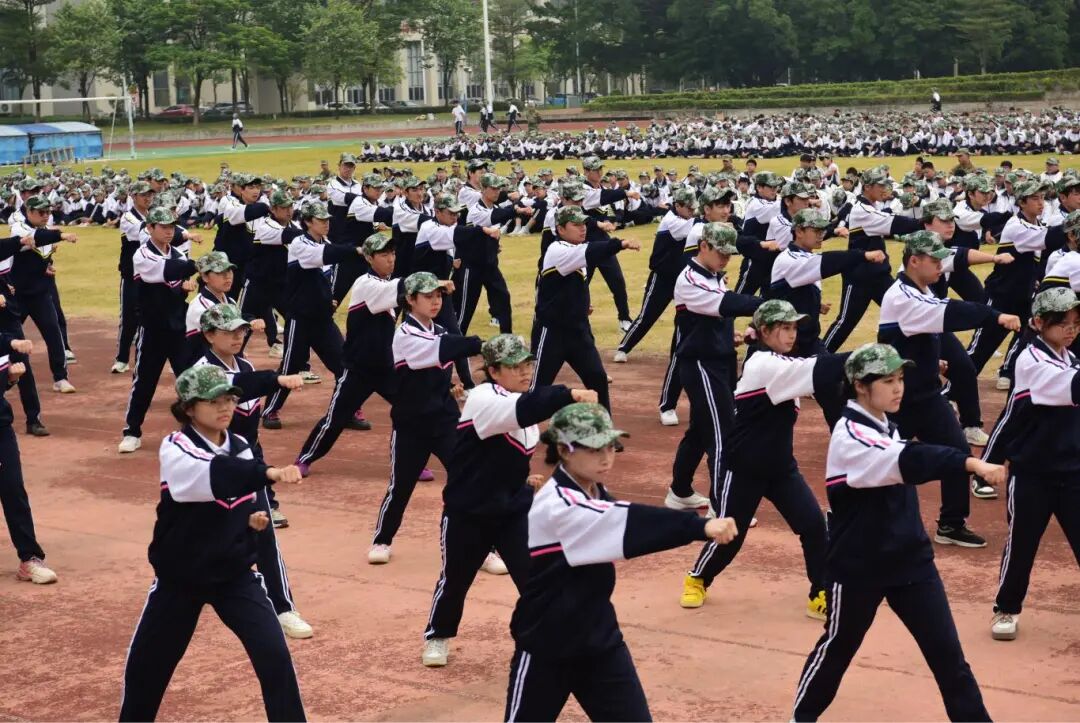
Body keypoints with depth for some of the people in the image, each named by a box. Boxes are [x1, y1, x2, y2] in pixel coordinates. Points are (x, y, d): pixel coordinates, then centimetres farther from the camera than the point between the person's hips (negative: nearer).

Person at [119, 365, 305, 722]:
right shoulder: (174, 449, -17)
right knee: (148, 663, 12)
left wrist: (255, 517, -9)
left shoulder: (241, 448, 0)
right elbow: (211, 476, -39)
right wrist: (268, 472, -53)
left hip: (235, 573, 3)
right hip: (180, 575, -2)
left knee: (275, 656, -9)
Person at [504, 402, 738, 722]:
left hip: (599, 636, 7)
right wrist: (701, 526, -50)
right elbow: (628, 523, -40)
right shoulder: (556, 505, -26)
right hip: (547, 644, -6)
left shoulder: (596, 493, 1)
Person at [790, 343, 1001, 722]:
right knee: (837, 648, 13)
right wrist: (972, 462, -48)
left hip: (910, 558, 6)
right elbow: (908, 461, -39)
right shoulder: (849, 435, -22)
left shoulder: (888, 426, 8)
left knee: (947, 652, 3)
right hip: (857, 565, -6)